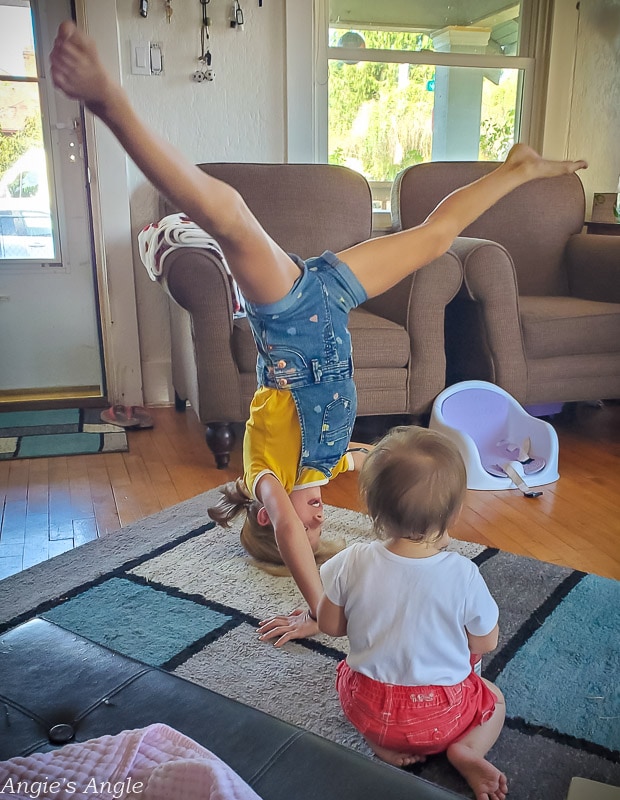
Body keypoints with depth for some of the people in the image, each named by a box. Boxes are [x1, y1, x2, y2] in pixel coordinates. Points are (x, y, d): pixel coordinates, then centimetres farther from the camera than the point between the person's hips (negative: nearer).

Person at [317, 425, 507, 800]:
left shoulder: (352, 562, -21)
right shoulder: (463, 575, -24)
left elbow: (329, 626, -6)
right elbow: (486, 643, -9)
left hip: (366, 708, 1)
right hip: (441, 715, -1)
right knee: (494, 699, 29)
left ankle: (382, 745, 11)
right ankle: (467, 750, 1)